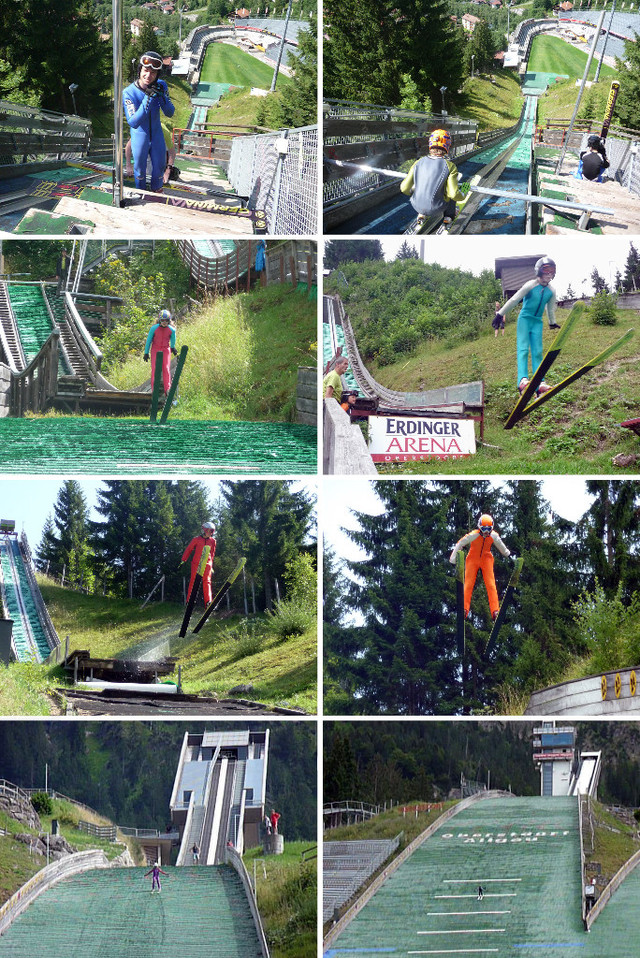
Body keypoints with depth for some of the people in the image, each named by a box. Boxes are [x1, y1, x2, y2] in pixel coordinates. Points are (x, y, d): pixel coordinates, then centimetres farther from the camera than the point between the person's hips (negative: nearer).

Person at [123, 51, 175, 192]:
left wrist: (162, 96, -32)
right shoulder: (129, 93, -29)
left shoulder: (161, 86, -16)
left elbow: (170, 113, -13)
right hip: (139, 137, -3)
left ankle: (156, 191, 48)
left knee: (159, 167, 19)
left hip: (157, 134, 3)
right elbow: (133, 122, -35)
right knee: (140, 169, 17)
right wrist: (147, 100, -44)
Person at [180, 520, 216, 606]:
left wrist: (211, 565, 25)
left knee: (207, 581, -8)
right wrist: (183, 560, 6)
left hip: (207, 564, 2)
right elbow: (188, 550, 8)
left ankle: (208, 602, -16)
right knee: (193, 581, -3)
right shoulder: (196, 539, 3)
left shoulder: (212, 541, 13)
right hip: (196, 563, -2)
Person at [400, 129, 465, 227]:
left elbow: (404, 188, -2)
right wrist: (461, 197, 5)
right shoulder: (450, 166, -14)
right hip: (436, 207, -3)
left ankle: (420, 215, 34)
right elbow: (454, 194, -18)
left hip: (417, 206, 3)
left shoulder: (419, 162, -4)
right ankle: (448, 218, 29)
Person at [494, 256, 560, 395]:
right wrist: (500, 314, -8)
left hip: (537, 322, 5)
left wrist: (552, 323, 33)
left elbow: (551, 308, 20)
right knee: (523, 349, -16)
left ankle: (539, 384, -9)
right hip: (525, 319, -5)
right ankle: (522, 380, -31)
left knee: (537, 352, -2)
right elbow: (514, 300, -10)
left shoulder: (551, 291, 2)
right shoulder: (531, 286, -13)